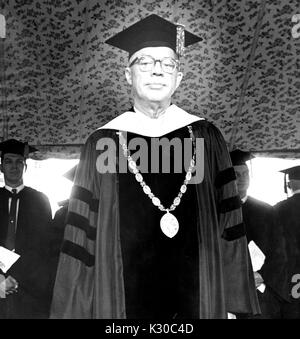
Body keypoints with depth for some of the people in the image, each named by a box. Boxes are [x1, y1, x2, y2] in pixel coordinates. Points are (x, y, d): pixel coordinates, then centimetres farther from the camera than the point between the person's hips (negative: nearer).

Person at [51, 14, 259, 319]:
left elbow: (228, 225, 0)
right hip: (125, 295, 0)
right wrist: (75, 310, -3)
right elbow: (83, 235, -1)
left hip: (198, 293, 1)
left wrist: (232, 304, -2)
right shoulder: (103, 143, 0)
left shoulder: (205, 138, 1)